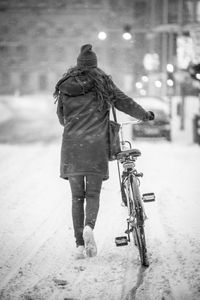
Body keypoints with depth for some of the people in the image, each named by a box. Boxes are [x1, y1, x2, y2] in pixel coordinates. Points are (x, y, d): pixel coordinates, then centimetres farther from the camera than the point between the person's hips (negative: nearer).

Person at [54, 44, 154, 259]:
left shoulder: (65, 87, 7)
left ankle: (79, 245, 6)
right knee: (93, 193, 7)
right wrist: (145, 115, 23)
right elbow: (124, 103, 5)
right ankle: (89, 227, -22)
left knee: (77, 197, 9)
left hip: (71, 146, 2)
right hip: (95, 145, -2)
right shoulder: (103, 83, 2)